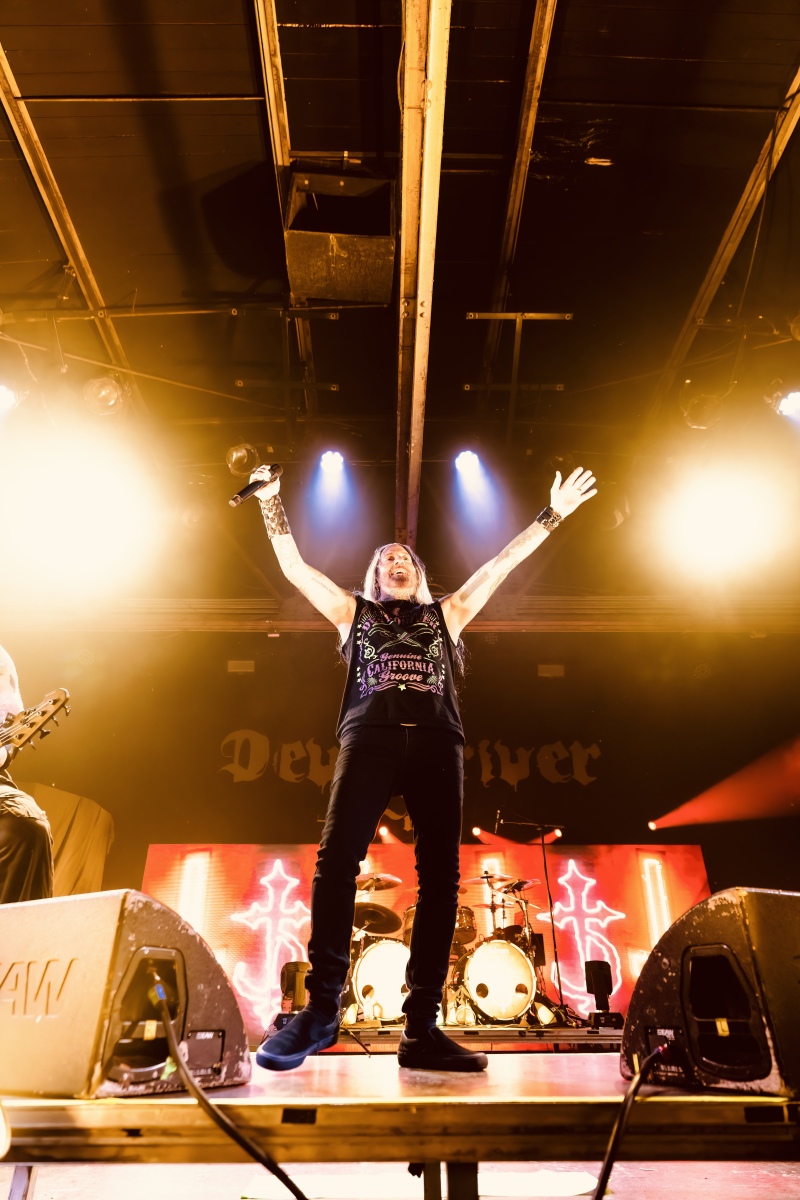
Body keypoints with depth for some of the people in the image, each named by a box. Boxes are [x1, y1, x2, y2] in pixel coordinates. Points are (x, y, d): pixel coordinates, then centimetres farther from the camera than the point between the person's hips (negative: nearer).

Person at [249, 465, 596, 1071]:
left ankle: (422, 1026, -4)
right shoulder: (354, 612, 28)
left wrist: (553, 515, 31)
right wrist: (273, 503, 24)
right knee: (337, 859, -17)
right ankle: (321, 1008, -11)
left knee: (440, 874, -7)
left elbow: (501, 564, 29)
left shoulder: (445, 613, 29)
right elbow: (295, 566, 25)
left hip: (437, 741, 1)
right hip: (370, 736, -1)